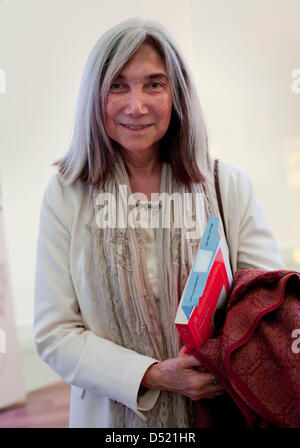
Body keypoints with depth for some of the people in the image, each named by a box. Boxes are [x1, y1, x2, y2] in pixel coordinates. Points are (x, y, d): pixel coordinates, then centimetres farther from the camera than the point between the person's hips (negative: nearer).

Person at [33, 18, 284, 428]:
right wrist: (153, 375, -21)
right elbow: (54, 334, -9)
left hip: (217, 410, 1)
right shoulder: (66, 195, -9)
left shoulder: (230, 187, -7)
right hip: (111, 414, 0)